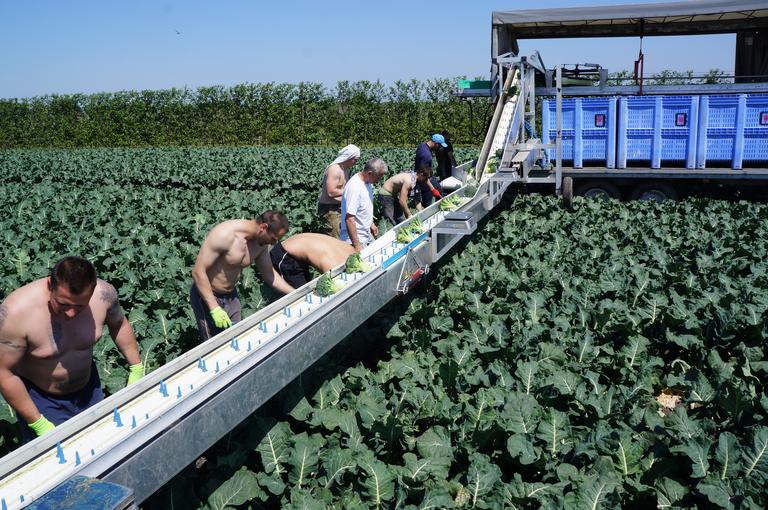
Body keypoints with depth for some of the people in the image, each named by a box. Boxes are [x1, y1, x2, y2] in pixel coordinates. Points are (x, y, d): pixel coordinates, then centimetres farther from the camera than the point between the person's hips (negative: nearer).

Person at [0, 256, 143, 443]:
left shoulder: (104, 294, -23)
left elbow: (119, 324, 1)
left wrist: (136, 368, 3)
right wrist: (38, 424, -19)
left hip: (88, 389, 4)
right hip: (39, 399, -4)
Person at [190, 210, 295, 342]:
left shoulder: (261, 242, -7)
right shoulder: (225, 234, -29)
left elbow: (268, 273, 9)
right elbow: (198, 272, -27)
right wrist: (215, 309, -28)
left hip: (231, 293, 7)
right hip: (206, 293, -7)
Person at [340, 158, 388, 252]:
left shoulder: (368, 182, 4)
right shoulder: (354, 188, -26)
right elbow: (349, 219, -30)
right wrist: (357, 245, -31)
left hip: (367, 234, 9)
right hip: (356, 237, -9)